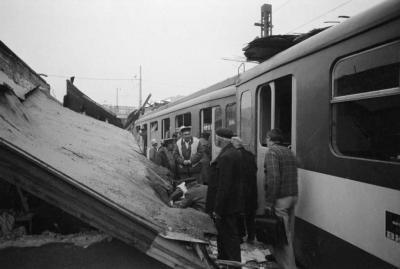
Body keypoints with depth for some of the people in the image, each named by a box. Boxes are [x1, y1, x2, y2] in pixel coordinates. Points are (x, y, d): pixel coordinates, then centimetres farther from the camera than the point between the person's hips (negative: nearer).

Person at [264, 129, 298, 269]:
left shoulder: (272, 152, -12)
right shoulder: (289, 152, 14)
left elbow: (273, 178, -21)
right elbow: (292, 176, 16)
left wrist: (269, 202, -18)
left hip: (280, 199, -9)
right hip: (293, 196, 9)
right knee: (289, 232, 19)